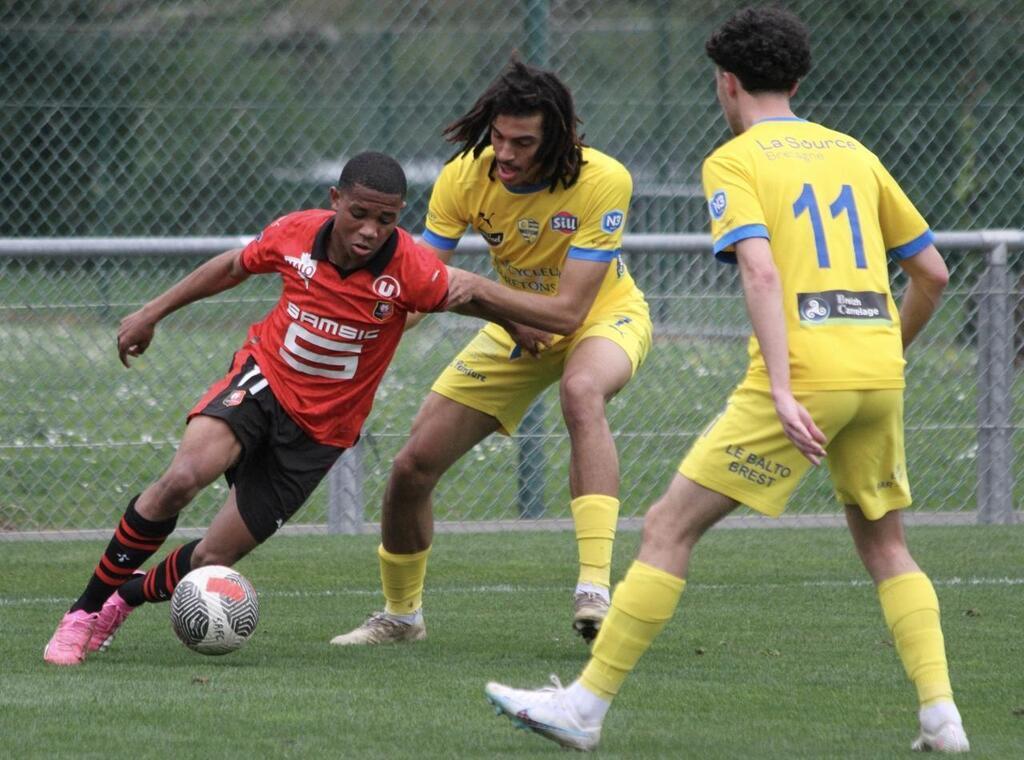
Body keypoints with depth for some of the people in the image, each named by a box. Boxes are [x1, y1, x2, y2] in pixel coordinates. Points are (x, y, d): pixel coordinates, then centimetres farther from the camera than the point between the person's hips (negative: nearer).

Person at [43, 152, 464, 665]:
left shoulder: (410, 269, -20)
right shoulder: (296, 234, -12)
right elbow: (233, 266, 8)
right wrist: (153, 312, 14)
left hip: (319, 430, 0)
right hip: (264, 379, 0)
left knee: (211, 562, -3)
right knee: (182, 477, -29)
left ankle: (126, 596, 31)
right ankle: (83, 612, -13)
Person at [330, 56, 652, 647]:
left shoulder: (603, 181, -31)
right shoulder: (465, 177, -20)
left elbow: (568, 310, -34)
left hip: (604, 316, -4)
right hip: (517, 330, 4)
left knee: (581, 390, -41)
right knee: (413, 466, -1)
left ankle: (595, 591, -45)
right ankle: (401, 614, 27)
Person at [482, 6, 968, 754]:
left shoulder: (734, 161, 1)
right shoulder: (853, 153, 17)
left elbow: (761, 272, -15)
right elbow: (932, 272, 18)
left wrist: (783, 392, -21)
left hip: (805, 371, -6)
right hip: (878, 370, 6)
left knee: (669, 527, 0)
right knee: (884, 544, 20)